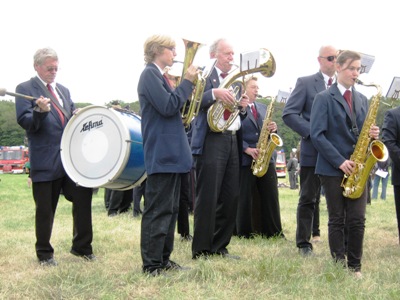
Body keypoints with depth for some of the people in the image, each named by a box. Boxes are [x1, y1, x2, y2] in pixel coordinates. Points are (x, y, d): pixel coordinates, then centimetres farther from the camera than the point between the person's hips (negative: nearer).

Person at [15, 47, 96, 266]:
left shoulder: (63, 90, 18)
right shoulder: (25, 89, -1)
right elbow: (24, 121, -10)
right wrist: (40, 111, -29)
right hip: (45, 161, -5)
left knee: (83, 197, 1)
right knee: (45, 210, 5)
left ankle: (81, 246, 17)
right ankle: (44, 254, 20)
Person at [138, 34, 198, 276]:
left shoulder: (159, 76, 20)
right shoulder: (150, 74, -10)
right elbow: (168, 107, -20)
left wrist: (188, 92, 8)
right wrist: (187, 82, -13)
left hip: (172, 153, 10)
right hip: (161, 154, -10)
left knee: (170, 209, 13)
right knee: (158, 210, -7)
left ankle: (164, 259, 21)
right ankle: (152, 265, -1)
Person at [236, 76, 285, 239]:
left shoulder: (263, 108, 18)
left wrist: (273, 128, -2)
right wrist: (248, 149, -20)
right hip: (245, 159, -6)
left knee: (271, 196, 5)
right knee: (245, 198, -1)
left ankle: (273, 232, 12)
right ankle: (244, 233, 8)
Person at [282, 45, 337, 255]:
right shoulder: (305, 83, 0)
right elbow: (289, 114, -7)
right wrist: (313, 132, -17)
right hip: (313, 150, -4)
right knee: (308, 199, 3)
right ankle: (304, 243, 12)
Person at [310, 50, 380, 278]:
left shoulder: (363, 100, 15)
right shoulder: (324, 98, -2)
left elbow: (363, 132, 19)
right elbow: (317, 135, -10)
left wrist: (372, 134, -6)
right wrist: (340, 161, -16)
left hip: (357, 168, 4)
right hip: (333, 167, -4)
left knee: (357, 220, 1)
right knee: (337, 220, 3)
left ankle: (355, 266, 12)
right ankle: (339, 265, 11)